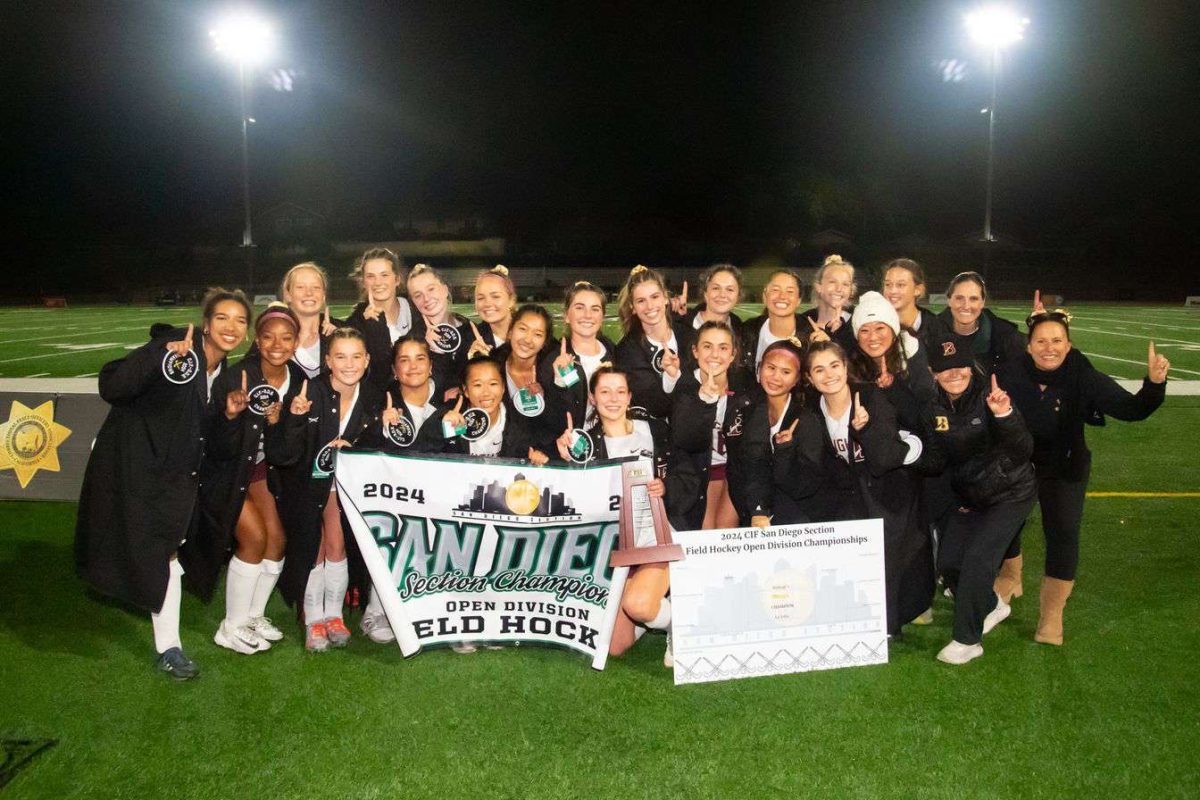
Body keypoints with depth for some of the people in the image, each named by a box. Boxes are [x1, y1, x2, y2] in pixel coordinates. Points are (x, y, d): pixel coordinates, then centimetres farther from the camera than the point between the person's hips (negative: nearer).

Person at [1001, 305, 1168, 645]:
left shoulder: (1084, 377, -22)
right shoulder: (1014, 373, -21)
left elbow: (1132, 410, -23)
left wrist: (1154, 383, -40)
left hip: (1065, 468, -1)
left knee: (1063, 534, -6)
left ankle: (1052, 615, 9)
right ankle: (1010, 577, 45)